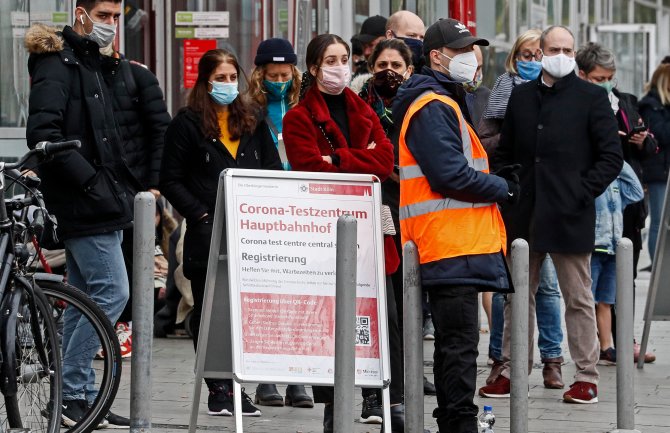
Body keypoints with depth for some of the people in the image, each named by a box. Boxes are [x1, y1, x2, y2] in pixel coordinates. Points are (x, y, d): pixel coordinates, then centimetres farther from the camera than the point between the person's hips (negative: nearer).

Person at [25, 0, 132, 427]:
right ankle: (72, 395, -7)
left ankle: (80, 399, 15)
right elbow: (42, 133, -21)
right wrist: (89, 180, -21)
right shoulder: (57, 63, -10)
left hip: (101, 203, 9)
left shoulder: (96, 66, 19)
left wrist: (120, 187, 13)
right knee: (112, 292, -12)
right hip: (84, 207, -9)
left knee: (85, 298, 11)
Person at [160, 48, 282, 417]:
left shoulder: (253, 120, 14)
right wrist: (201, 215, -9)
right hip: (207, 234, -3)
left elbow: (273, 172, 15)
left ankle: (236, 386, 6)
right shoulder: (188, 123, 1)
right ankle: (217, 388, 6)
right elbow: (171, 180, -1)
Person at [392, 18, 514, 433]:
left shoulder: (446, 103, 23)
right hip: (450, 243, -11)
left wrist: (496, 185, 12)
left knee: (455, 342, 15)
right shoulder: (432, 108, -11)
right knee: (459, 340, -10)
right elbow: (450, 175, -19)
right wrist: (503, 188, -8)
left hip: (461, 243, 11)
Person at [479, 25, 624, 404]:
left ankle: (587, 377, 7)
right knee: (518, 297, 9)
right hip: (525, 216, 4)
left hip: (569, 216, -4)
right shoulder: (521, 96, 11)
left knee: (579, 299, 1)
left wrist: (581, 193, -11)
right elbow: (505, 152, 18)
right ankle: (512, 373, 16)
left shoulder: (592, 98, -1)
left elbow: (612, 157, -3)